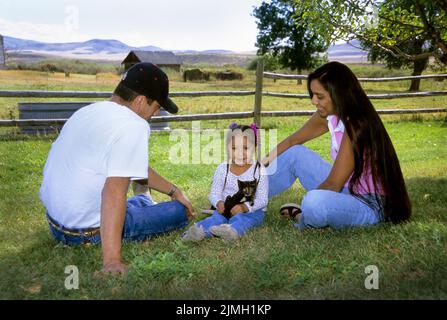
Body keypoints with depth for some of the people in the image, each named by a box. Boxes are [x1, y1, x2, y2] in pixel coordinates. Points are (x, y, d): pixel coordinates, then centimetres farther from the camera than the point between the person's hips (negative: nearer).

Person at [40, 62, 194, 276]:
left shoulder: (89, 111, 9)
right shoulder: (133, 126, -20)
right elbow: (114, 191, -31)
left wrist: (174, 191, 23)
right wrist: (112, 260, -32)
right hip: (88, 232, -8)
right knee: (180, 211, 10)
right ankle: (143, 199, 35)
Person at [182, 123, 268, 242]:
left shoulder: (259, 170, -6)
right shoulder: (222, 169, 2)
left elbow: (262, 199, -9)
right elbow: (214, 193, 4)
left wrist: (245, 207, -28)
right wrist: (219, 203, -21)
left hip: (251, 211, -3)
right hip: (226, 209, 3)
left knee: (240, 218, -35)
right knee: (217, 217, -27)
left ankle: (233, 231, -64)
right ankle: (199, 230, -53)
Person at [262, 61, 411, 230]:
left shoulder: (355, 127, -25)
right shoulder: (329, 115, -2)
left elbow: (332, 185, -22)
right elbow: (292, 141, 9)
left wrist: (309, 200, -8)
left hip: (370, 205, -8)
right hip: (346, 189, 8)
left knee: (316, 202, -38)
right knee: (295, 153, 5)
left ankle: (302, 218, -2)